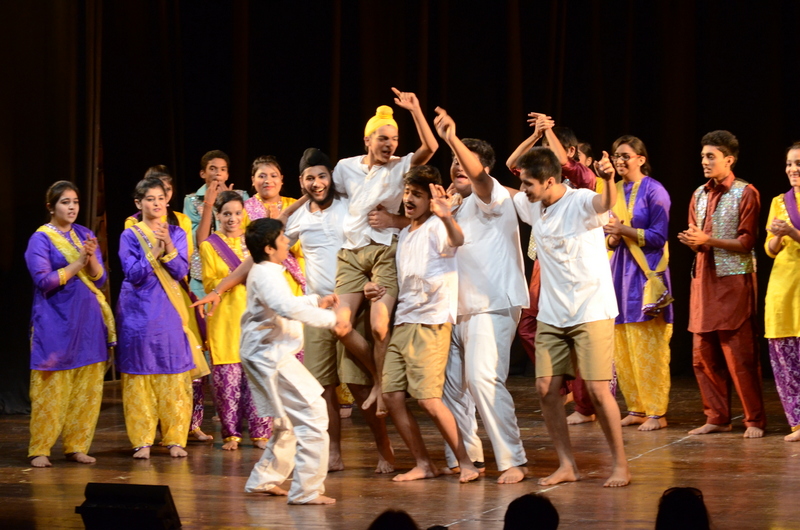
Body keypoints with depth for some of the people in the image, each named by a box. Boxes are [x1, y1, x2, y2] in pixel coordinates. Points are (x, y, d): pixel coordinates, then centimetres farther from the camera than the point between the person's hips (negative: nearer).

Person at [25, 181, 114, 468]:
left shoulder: (85, 235, 11)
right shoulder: (41, 239, -3)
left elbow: (101, 278, 7)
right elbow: (43, 280, -12)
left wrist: (92, 258, -13)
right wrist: (78, 264, -15)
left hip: (88, 320, 5)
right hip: (55, 323, -5)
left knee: (87, 387, 3)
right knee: (51, 389, -5)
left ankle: (76, 446, 11)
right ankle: (39, 450, 1)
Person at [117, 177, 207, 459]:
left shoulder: (176, 233, 8)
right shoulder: (130, 235, 2)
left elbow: (181, 271, -2)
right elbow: (133, 274, -7)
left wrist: (169, 247, -18)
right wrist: (154, 251, -19)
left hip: (169, 312, 2)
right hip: (139, 312, -2)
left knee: (174, 377, -1)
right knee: (140, 377, -2)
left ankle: (175, 438, 5)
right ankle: (142, 440, 3)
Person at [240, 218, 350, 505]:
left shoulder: (263, 272, 16)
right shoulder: (266, 274, -18)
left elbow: (283, 303, 32)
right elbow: (289, 307, -34)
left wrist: (316, 301, 18)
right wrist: (332, 319, -28)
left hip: (266, 355, 11)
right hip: (271, 356, -11)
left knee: (289, 421, 23)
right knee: (313, 415, -12)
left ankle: (264, 479, 30)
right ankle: (306, 490, -13)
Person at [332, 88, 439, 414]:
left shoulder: (401, 167, 2)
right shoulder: (345, 167, 11)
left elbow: (430, 147, -15)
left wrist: (415, 111, -21)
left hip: (385, 250, -3)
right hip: (351, 253, 3)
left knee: (379, 326, -16)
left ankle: (384, 389, 3)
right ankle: (377, 378, 11)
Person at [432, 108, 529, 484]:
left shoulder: (492, 198, -6)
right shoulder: (459, 208, 20)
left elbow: (478, 175, -28)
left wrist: (453, 139, -42)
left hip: (493, 307, -9)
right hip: (462, 309, 9)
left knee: (483, 379, -19)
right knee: (452, 384, 9)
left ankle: (512, 461, -17)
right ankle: (463, 458, 18)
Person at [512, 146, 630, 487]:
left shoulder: (581, 202, -15)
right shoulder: (531, 206, 6)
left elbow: (606, 204, -38)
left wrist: (608, 179, -60)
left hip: (592, 312, -7)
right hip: (551, 315, 7)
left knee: (598, 390, -9)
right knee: (546, 389, 1)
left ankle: (620, 464, 5)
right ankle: (567, 465, 11)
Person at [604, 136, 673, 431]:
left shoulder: (653, 191, -5)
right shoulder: (614, 191, 14)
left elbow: (659, 236, -10)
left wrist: (624, 230, -17)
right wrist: (612, 237, -5)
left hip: (647, 271, -7)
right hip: (621, 270, 7)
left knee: (648, 348, -8)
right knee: (621, 347, 3)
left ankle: (657, 413, -5)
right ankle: (636, 409, 11)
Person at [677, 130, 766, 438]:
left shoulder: (745, 194, -4)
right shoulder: (699, 195, 14)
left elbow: (746, 242, -10)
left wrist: (708, 240, -19)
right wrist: (692, 242, -5)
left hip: (734, 281, -6)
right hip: (704, 279, 6)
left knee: (740, 355, -7)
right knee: (703, 355, 5)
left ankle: (755, 421, 0)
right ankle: (717, 418, 13)